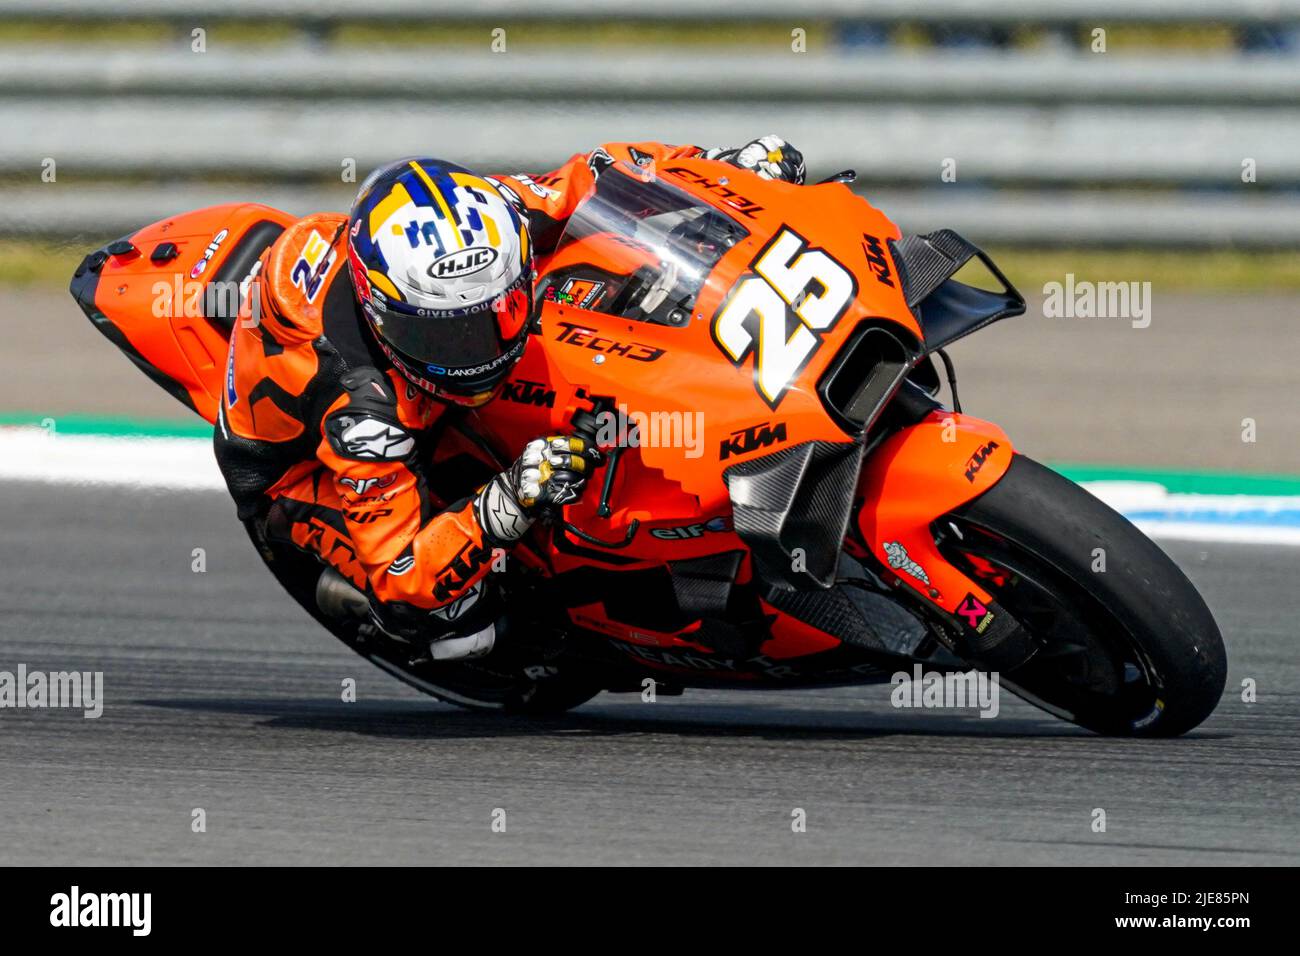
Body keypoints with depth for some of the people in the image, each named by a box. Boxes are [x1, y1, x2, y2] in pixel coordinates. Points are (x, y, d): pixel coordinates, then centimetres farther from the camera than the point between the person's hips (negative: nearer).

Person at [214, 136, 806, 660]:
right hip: (301, 469, -7)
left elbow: (594, 178, -10)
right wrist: (507, 507, -55)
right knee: (455, 622, -27)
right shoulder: (363, 405, -45)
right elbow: (397, 580, -41)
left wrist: (727, 162, -17)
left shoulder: (480, 222, -30)